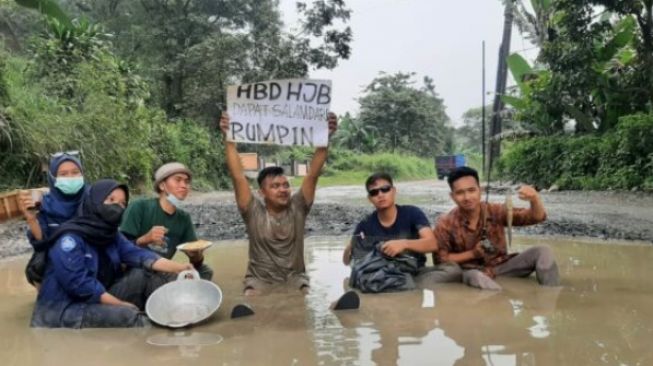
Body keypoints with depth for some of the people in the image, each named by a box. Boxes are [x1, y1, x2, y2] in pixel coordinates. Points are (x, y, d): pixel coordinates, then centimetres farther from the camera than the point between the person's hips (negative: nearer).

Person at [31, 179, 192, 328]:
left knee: (145, 275, -6)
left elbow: (138, 255, -8)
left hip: (98, 301, 8)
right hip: (63, 311, -8)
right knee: (128, 315, -27)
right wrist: (121, 304, -22)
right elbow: (79, 284, -25)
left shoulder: (111, 235, 7)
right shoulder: (70, 238, -17)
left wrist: (180, 267, -23)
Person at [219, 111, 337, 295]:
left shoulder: (297, 207, -3)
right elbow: (238, 176, -15)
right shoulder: (253, 211, -6)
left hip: (294, 279, 1)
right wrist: (229, 139, -24)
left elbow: (312, 174, -12)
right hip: (260, 280, -1)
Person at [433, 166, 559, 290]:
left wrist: (535, 199, -30)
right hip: (471, 271, -4)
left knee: (543, 252, -14)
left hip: (501, 266, 4)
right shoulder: (446, 225, -13)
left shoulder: (496, 211, -8)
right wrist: (472, 254, -18)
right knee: (475, 277, -42)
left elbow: (537, 217, -7)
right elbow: (440, 259, -8)